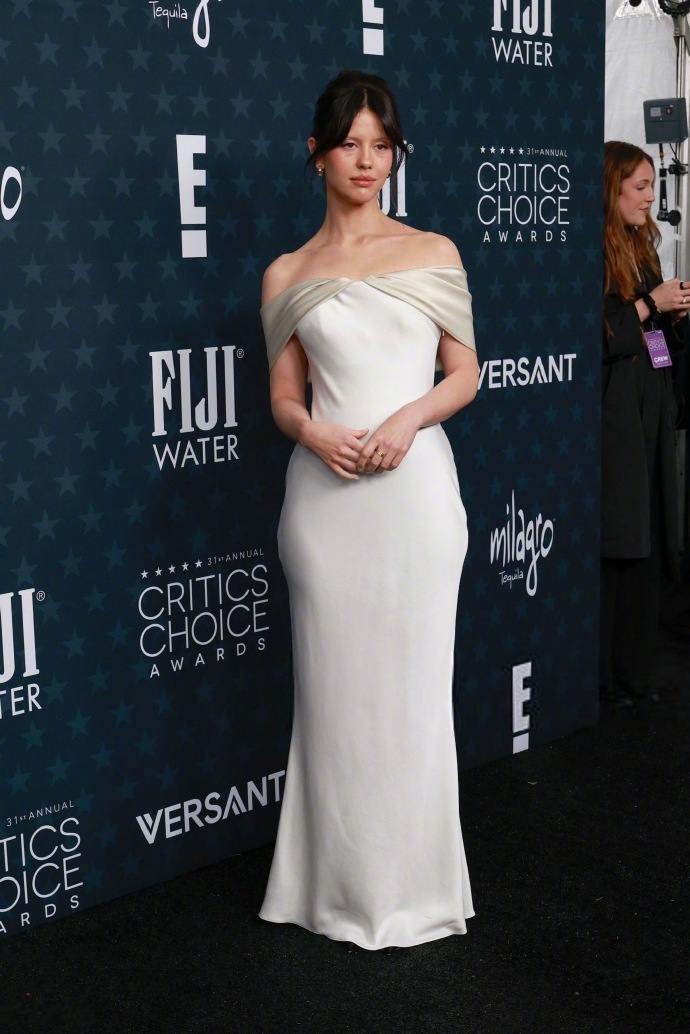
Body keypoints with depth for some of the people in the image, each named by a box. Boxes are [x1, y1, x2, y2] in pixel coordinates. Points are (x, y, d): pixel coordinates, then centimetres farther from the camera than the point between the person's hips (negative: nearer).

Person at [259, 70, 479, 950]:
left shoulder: (433, 253, 7)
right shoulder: (288, 274, 9)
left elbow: (464, 375, 6)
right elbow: (283, 397, 9)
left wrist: (409, 417, -13)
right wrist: (312, 431, -13)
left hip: (415, 488, -1)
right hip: (325, 493, 1)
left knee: (410, 687, 2)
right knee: (334, 687, 5)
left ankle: (410, 885, 18)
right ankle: (339, 885, 20)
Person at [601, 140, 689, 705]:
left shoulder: (641, 249, 17)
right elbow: (595, 337, -20)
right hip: (612, 417, -9)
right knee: (614, 546, -6)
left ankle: (635, 670, 17)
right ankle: (607, 677, 3)